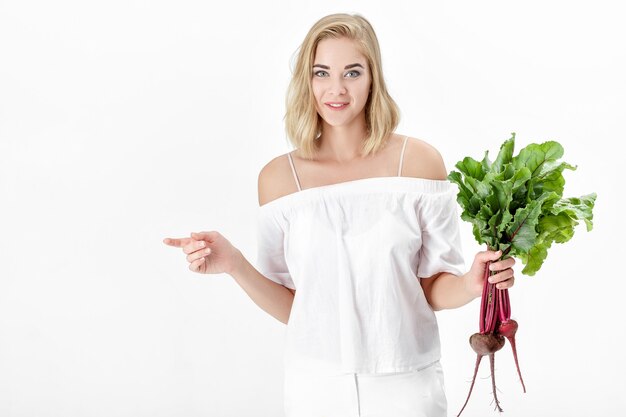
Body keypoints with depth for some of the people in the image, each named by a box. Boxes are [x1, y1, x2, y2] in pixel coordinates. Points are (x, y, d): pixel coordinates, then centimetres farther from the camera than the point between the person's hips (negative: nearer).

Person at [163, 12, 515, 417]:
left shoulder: (419, 160, -6)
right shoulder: (279, 177, -3)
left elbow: (434, 289, -1)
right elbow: (290, 307, 0)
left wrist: (471, 285, -21)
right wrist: (235, 265, -14)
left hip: (405, 383, 0)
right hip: (318, 384, 1)